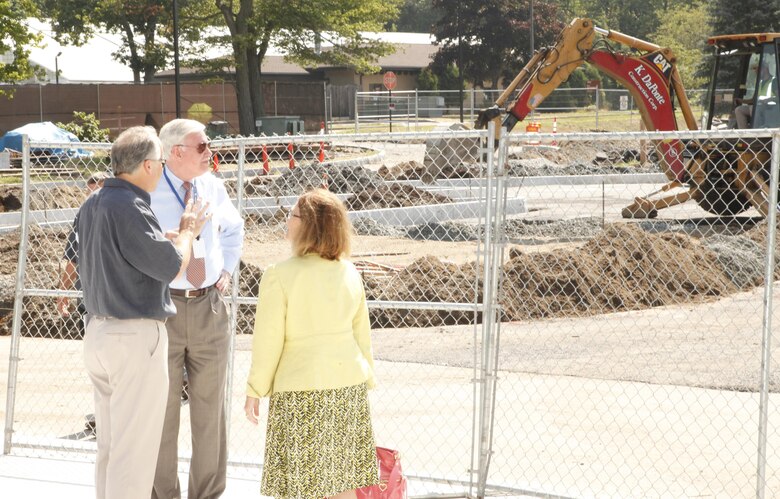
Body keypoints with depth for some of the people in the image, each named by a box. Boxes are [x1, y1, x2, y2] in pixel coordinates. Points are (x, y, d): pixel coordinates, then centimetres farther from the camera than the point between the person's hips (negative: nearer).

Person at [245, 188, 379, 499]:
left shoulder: (279, 277, -14)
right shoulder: (349, 273, 2)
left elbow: (267, 342, -11)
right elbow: (361, 334, 9)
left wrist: (254, 391, 0)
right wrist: (366, 379, 20)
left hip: (300, 390, -5)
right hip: (349, 384, 5)